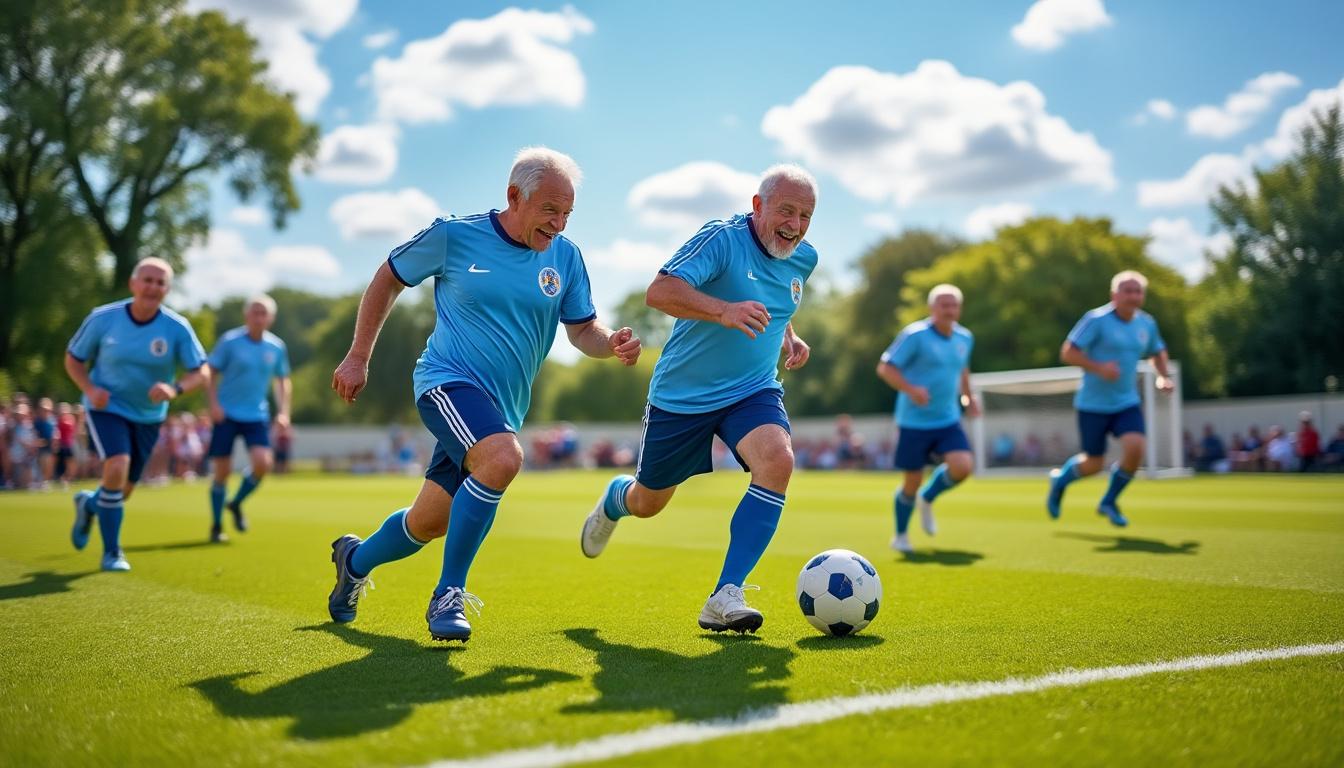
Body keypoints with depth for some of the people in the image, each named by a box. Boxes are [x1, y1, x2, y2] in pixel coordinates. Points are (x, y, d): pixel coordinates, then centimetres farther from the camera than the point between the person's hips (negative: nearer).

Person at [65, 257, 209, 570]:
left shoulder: (177, 328, -15)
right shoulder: (103, 318, -14)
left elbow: (201, 372, -12)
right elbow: (73, 359, -1)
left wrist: (174, 388, -33)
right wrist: (90, 389, -20)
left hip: (148, 416, 3)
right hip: (107, 407, -3)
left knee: (123, 491, 12)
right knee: (117, 468, -26)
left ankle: (89, 505, 51)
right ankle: (111, 553, -9)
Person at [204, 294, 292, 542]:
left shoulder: (277, 347, 3)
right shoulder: (230, 341, -7)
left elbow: (282, 381, 16)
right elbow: (210, 373, -3)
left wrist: (283, 412, 6)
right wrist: (214, 404, -15)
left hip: (257, 415, 3)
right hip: (227, 414, -3)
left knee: (263, 463, -15)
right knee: (222, 470, -1)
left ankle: (236, 504, 14)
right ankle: (216, 526, 17)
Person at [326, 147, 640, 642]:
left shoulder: (564, 256, 3)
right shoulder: (453, 235, -7)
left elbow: (582, 329, 9)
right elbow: (388, 278, 5)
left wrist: (613, 343, -15)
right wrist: (358, 357, 5)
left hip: (503, 408, 5)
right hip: (448, 380, -5)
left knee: (429, 523, 11)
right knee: (504, 458, -34)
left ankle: (355, 560, 44)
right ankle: (448, 595, -19)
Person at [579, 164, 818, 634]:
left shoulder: (804, 259, 3)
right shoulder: (722, 239, -19)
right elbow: (659, 292, -31)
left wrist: (789, 338, 5)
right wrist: (724, 310, -45)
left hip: (753, 392, 4)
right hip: (682, 395, -3)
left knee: (777, 461, -28)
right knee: (647, 504, 12)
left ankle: (725, 598, -24)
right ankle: (614, 500, 54)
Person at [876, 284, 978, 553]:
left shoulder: (964, 338, 7)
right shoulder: (915, 335, -13)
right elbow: (885, 368, -14)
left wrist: (968, 397, 13)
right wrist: (910, 390, -28)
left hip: (948, 421, 5)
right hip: (914, 422, -5)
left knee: (962, 467, -16)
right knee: (913, 481, 2)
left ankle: (927, 498, 16)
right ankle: (901, 536, 26)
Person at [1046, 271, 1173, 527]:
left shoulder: (1147, 323, 5)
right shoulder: (1097, 320, -13)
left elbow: (1158, 352, 23)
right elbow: (1067, 353, -15)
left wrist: (1163, 376, 5)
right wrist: (1099, 368, -26)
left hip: (1127, 403, 4)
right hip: (1093, 404, -4)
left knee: (1135, 449, -17)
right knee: (1094, 464, 1)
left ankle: (1109, 502, 7)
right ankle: (1060, 479, 36)